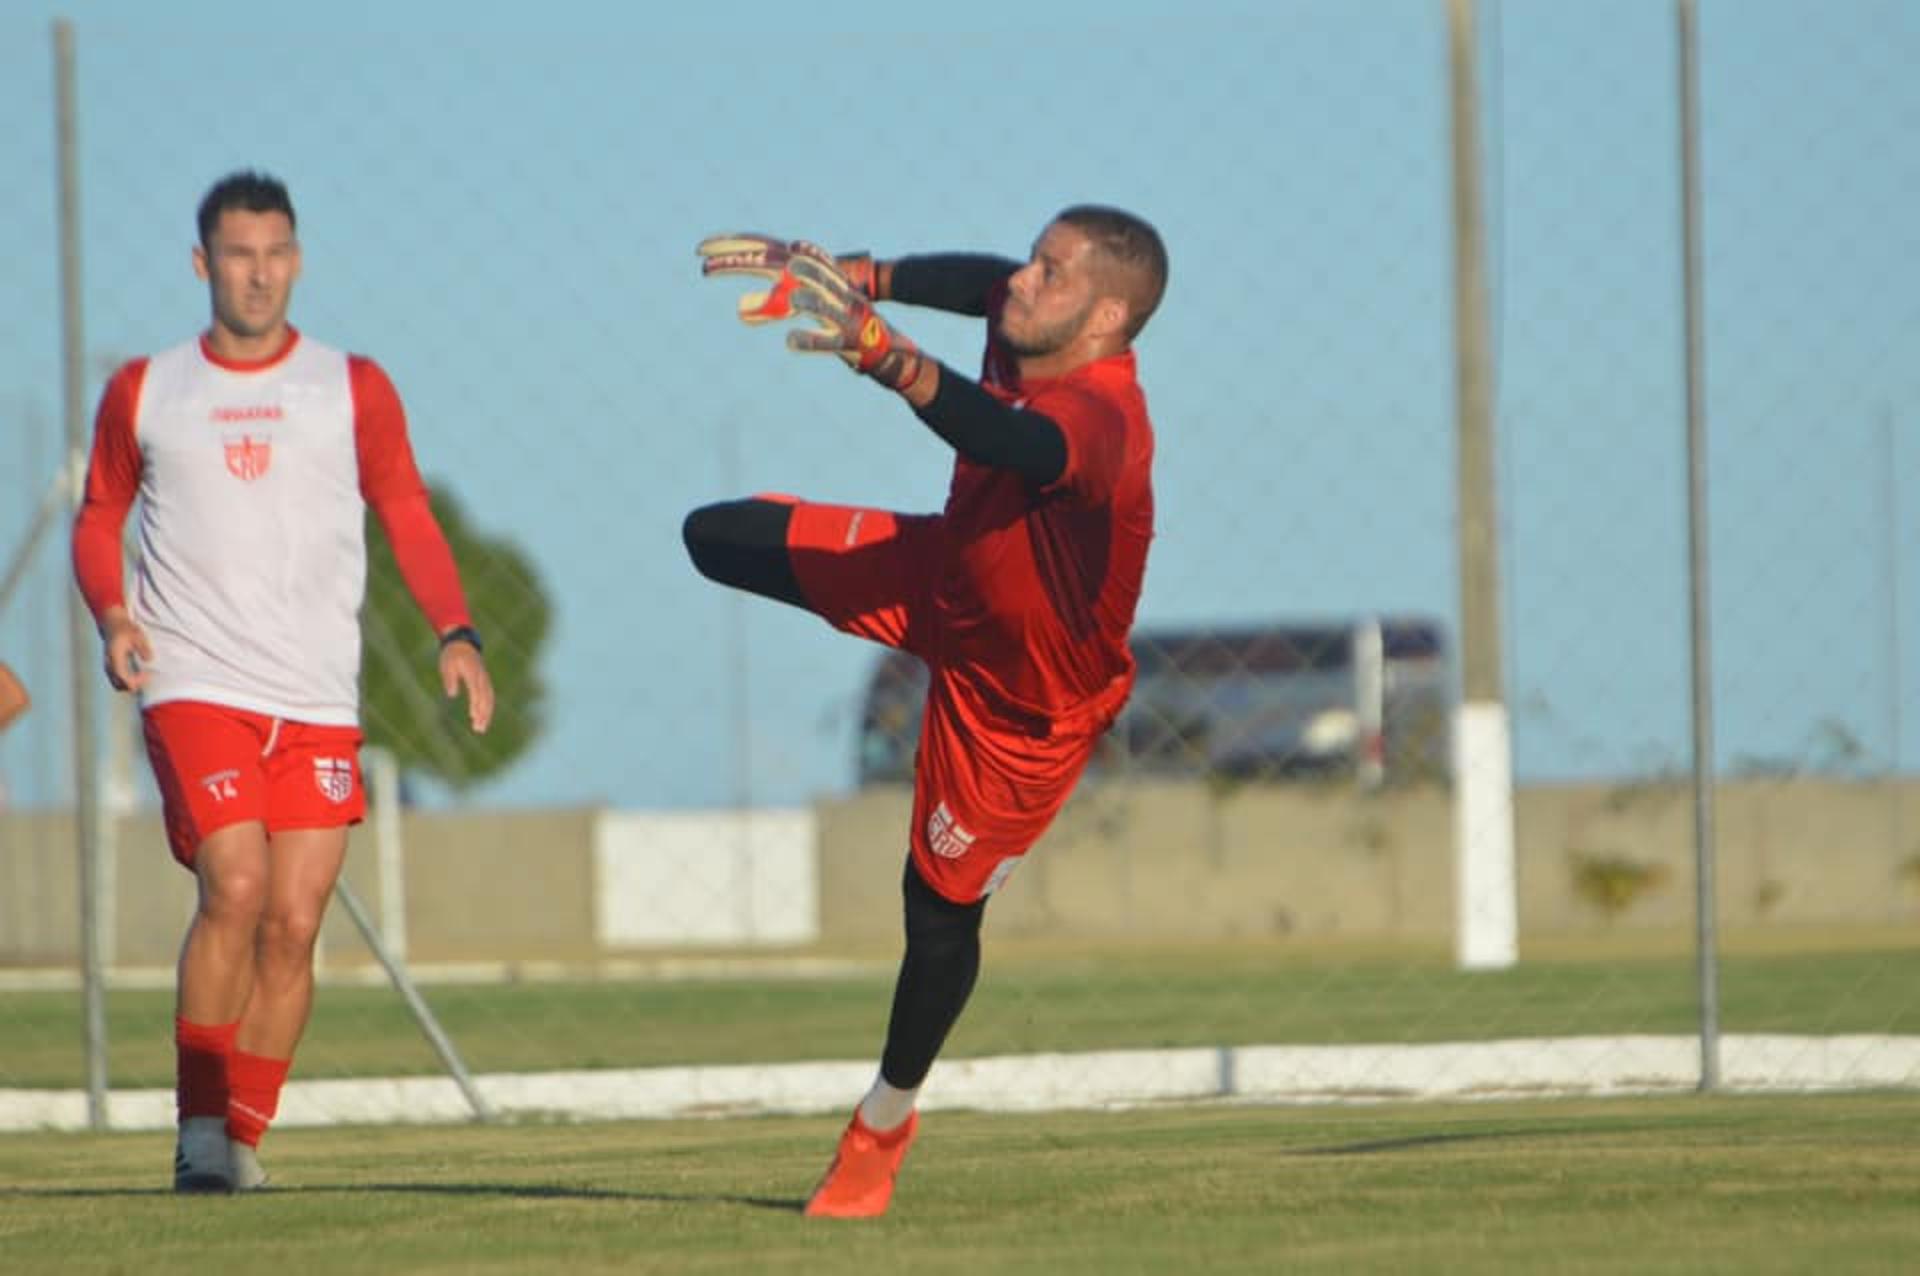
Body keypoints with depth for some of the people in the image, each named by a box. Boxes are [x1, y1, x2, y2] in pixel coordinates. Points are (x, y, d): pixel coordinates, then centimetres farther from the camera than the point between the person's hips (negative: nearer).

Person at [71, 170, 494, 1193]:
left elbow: (407, 518, 10)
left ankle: (244, 1136, 9)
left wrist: (455, 633, -5)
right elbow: (98, 516, 17)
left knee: (294, 921, -3)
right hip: (194, 685, -2)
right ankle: (200, 1128, -12)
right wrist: (111, 611, -3)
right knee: (236, 886, -20)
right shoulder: (144, 392, 9)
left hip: (318, 701, 2)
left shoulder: (353, 390, 9)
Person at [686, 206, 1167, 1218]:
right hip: (942, 585, 8)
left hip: (1026, 702, -8)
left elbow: (1005, 439, -64)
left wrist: (882, 355, -79)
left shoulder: (1099, 420, -41)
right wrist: (847, 276, 4)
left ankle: (884, 1124, 30)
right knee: (717, 537, 7)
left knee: (942, 907, 3)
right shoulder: (1025, 331, -17)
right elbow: (979, 281, 9)